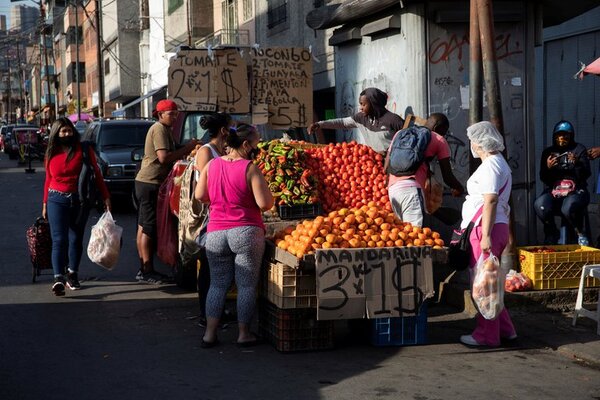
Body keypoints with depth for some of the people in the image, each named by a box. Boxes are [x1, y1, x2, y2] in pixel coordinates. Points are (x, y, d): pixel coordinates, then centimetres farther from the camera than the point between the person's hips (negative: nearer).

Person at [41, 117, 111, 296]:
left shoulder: (83, 150, 0)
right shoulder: (51, 154, 7)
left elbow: (96, 174, 0)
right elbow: (48, 180, 14)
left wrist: (105, 196, -6)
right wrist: (45, 204, 14)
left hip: (79, 200, 0)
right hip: (57, 200, 0)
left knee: (76, 239, 9)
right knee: (59, 240, -10)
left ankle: (72, 275, 22)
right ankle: (58, 278, -20)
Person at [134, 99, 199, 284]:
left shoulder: (165, 129, 20)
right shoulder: (160, 129, -13)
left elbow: (167, 156, 16)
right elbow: (163, 157, -23)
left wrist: (186, 150, 4)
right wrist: (187, 148, -18)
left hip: (146, 182, 10)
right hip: (150, 183, -10)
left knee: (144, 227, 11)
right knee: (149, 228, -8)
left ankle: (145, 269, 17)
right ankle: (147, 271, -5)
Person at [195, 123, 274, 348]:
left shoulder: (212, 165, 5)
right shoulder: (250, 169, -10)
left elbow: (200, 196, 11)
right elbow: (265, 204, -13)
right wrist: (262, 184, 6)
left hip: (215, 234, 5)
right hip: (246, 232, -4)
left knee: (218, 283, 13)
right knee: (247, 285, 6)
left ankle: (210, 334, 10)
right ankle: (244, 334, 12)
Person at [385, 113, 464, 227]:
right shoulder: (439, 140, 13)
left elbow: (386, 168, 23)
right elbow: (447, 177, 12)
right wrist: (459, 189, 31)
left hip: (392, 188, 6)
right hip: (412, 188, -6)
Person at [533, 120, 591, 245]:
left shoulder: (579, 149, 8)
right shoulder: (548, 152, 13)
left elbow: (585, 175, -3)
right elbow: (543, 179, 8)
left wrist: (576, 163, -23)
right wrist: (548, 168, -14)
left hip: (575, 191, -2)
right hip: (553, 192, 2)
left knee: (568, 208, -37)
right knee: (540, 205, -32)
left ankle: (580, 233, -4)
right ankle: (551, 234, -2)